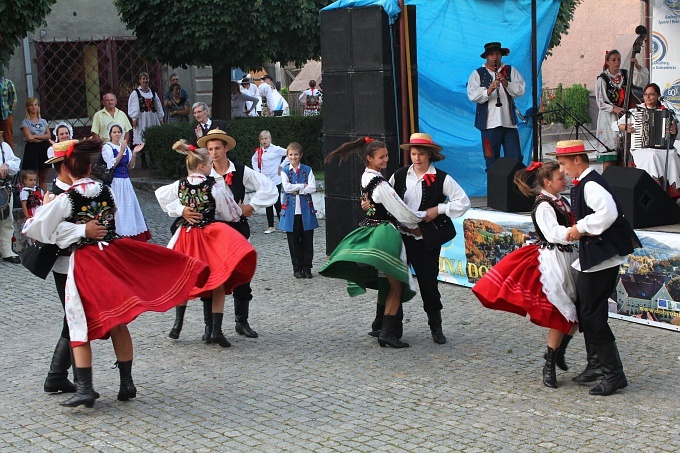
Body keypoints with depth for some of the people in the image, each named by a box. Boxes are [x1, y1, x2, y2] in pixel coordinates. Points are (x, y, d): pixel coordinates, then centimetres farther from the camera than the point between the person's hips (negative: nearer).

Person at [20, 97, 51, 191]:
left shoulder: (43, 121, 15)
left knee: (43, 178, 6)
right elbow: (29, 138, -10)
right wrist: (43, 137, -6)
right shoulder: (25, 122, 2)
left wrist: (35, 136, -8)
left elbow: (49, 135, 3)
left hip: (44, 149, 4)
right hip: (32, 150, -4)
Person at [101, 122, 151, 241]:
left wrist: (134, 153, -3)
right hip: (114, 181, -6)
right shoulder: (107, 147, -4)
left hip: (126, 181, 6)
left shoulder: (125, 147, 12)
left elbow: (130, 166, 10)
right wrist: (121, 151, -20)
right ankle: (118, 235, -3)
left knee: (129, 207, 7)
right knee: (117, 209, -7)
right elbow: (112, 165, -15)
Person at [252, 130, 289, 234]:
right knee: (268, 204, 8)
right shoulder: (259, 151, 7)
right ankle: (270, 226, 13)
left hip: (275, 180, -5)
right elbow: (254, 159, 27)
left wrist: (281, 166, -9)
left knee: (277, 203, -2)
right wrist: (257, 170, 13)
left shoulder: (276, 149, -9)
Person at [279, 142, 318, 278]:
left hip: (306, 210, 0)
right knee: (294, 241, 4)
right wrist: (303, 186, -9)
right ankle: (297, 268, 13)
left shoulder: (307, 170, 6)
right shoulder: (285, 171, 5)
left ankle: (307, 267, 11)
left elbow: (313, 188, -7)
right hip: (291, 210, 0)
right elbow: (286, 187, -10)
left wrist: (296, 190, -11)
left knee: (307, 240, 2)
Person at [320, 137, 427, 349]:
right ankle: (388, 332, -9)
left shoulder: (366, 178, 9)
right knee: (396, 286, -6)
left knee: (385, 284, 17)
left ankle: (382, 326, 23)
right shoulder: (380, 184, -19)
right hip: (384, 234, -9)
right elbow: (402, 212, -14)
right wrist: (422, 216, 3)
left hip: (370, 229, 9)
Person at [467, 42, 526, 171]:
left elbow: (520, 91, 2)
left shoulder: (511, 71, 12)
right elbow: (472, 96, -7)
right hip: (489, 123, -2)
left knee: (515, 159, 0)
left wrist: (506, 83, -14)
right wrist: (488, 91, -23)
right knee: (492, 161, 1)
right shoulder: (477, 74, 6)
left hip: (509, 122, 2)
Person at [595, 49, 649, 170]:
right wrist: (614, 108, -19)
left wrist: (638, 67, -14)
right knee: (608, 156, -8)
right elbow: (600, 102, -5)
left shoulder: (626, 75, 10)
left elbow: (644, 77, 1)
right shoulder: (602, 79, 0)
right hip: (609, 119, -3)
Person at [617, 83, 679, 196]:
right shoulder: (636, 110, 13)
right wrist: (626, 127, -5)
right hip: (640, 148, -1)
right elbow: (619, 124, 17)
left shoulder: (665, 112, 15)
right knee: (652, 155, -35)